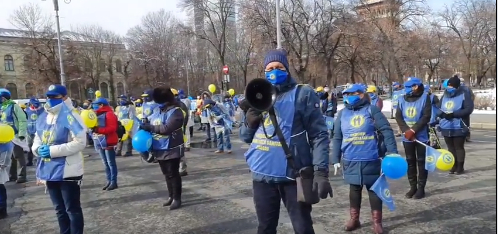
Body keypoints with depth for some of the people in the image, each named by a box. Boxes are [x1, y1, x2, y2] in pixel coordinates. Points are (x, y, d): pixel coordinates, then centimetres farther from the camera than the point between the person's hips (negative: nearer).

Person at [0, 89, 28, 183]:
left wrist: (22, 133, -19)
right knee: (10, 157, 14)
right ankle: (13, 175, 24)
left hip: (15, 136, -8)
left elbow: (22, 120, -15)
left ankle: (22, 176, 1)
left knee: (19, 156, -4)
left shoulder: (14, 106, -10)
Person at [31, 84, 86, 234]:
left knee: (72, 209, 3)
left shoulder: (70, 116, -15)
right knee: (60, 209, 21)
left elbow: (80, 142, -21)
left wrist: (53, 150, -22)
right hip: (49, 170, 8)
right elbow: (37, 139, 20)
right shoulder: (43, 118, 11)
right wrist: (38, 148, -4)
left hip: (67, 171, -8)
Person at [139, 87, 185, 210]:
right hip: (160, 150, 8)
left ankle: (177, 198, 12)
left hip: (171, 149, -8)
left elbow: (167, 128, -26)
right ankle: (171, 196, 31)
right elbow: (148, 124, 15)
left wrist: (150, 127, -21)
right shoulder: (157, 111, 11)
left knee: (173, 174, 0)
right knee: (167, 174, 17)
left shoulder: (175, 111, -15)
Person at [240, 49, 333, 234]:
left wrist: (321, 171, -17)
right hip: (262, 174, 5)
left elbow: (319, 135, -7)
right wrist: (249, 123, -9)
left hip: (293, 174, -4)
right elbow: (245, 137, 13)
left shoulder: (303, 94, -4)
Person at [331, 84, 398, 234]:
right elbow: (337, 138, 8)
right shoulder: (342, 113, 5)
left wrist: (392, 152, -15)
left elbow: (386, 131, -7)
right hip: (351, 161, 3)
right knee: (354, 189, 15)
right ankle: (354, 219, 30)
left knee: (374, 189, 10)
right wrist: (335, 159, 5)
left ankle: (377, 221, 24)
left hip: (371, 160, -3)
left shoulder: (372, 110, -4)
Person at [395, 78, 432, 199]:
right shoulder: (402, 99, 4)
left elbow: (426, 117, -13)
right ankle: (413, 187, 19)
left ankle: (421, 188, 13)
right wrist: (406, 131, -13)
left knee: (421, 162, 4)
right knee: (410, 162, 9)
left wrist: (413, 130, -19)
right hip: (407, 137, 4)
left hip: (422, 136, -3)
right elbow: (398, 117, 1)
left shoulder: (425, 97, -6)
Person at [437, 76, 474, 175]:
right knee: (451, 147, 13)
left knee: (459, 147, 6)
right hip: (446, 127, 6)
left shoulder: (464, 95, -7)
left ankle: (460, 167, 18)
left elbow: (469, 109, -17)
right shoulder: (444, 95, 11)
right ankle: (454, 166, 25)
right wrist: (443, 114, -13)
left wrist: (454, 114, -23)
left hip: (459, 127, -5)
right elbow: (437, 109, 10)